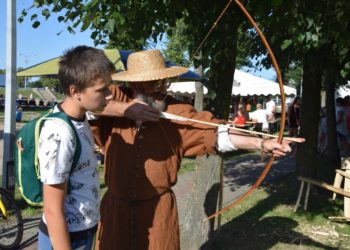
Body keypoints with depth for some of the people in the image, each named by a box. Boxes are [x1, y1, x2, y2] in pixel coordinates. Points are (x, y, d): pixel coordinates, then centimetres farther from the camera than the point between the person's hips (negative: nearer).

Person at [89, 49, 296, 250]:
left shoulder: (177, 112, -7)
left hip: (158, 209, -1)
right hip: (116, 207, 1)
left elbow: (217, 134, -13)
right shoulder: (115, 99, -6)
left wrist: (261, 143, -24)